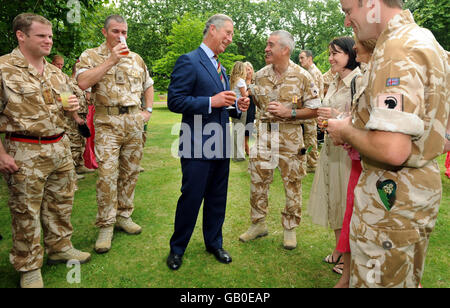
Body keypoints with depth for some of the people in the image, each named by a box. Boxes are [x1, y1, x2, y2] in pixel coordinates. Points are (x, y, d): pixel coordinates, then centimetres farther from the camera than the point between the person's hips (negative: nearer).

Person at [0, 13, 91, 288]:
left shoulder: (57, 73, 12)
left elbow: (71, 100, 24)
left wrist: (74, 106, -1)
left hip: (61, 148, 6)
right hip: (24, 152, -6)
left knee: (61, 203, 16)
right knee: (26, 211, 5)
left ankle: (60, 247, 35)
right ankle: (29, 267, 21)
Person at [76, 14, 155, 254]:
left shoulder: (136, 58, 16)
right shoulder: (91, 56, 2)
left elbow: (148, 85, 26)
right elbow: (83, 82, -16)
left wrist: (148, 111, 11)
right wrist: (111, 60, -15)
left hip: (134, 121, 5)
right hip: (108, 122, -4)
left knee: (130, 172, 8)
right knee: (107, 175, -8)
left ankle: (124, 216, 22)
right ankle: (105, 226, 2)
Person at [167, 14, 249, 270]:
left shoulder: (221, 68, 18)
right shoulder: (189, 61, -8)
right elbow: (175, 101, -16)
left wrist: (236, 106, 3)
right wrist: (212, 101, -21)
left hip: (221, 145, 8)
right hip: (197, 146, -7)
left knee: (217, 198, 15)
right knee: (191, 198, 3)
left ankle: (214, 243, 33)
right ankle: (177, 249, 23)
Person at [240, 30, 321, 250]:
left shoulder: (302, 77, -5)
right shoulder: (260, 75, 7)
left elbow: (314, 109, -5)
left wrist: (289, 112, -18)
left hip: (291, 139, -3)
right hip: (264, 135, 4)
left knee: (293, 185, 7)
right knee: (257, 181, 9)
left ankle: (290, 228, 25)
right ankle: (258, 224, 28)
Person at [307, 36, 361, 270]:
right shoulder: (334, 83, 14)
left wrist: (338, 116, -23)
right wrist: (323, 119, 5)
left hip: (349, 150, -8)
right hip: (331, 147, 8)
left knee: (348, 201, 2)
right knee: (333, 198, 14)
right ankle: (339, 251, 30)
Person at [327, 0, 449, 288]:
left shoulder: (396, 50, -21)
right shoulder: (425, 39, 11)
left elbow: (393, 150, -32)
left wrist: (346, 131, -12)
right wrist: (357, 130, 10)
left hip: (392, 195, -10)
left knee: (377, 280, 7)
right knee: (408, 279, 24)